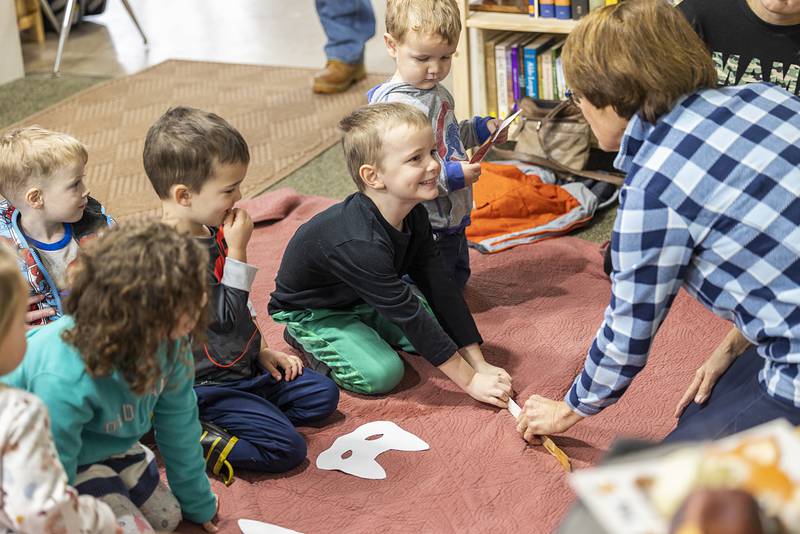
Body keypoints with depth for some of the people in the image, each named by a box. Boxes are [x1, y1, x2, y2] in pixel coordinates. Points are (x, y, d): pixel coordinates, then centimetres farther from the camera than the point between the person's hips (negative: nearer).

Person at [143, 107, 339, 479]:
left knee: (323, 395, 11)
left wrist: (260, 350, 14)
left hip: (243, 367, 10)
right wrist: (237, 250, -23)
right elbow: (226, 318, -24)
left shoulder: (211, 233, 4)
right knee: (286, 448, -17)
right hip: (206, 385, -10)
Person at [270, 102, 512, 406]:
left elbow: (440, 289, -10)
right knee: (382, 374, -25)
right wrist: (469, 381, -32)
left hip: (363, 301, 8)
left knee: (438, 327, 0)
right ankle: (307, 340, -1)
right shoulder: (359, 243, -40)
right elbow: (409, 315, -36)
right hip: (311, 310, -8)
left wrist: (479, 364, -12)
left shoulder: (414, 216, -14)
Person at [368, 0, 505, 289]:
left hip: (453, 219, 10)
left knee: (458, 282, 26)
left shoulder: (437, 92, 6)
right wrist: (450, 176, -29)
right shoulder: (394, 105, -26)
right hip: (423, 228, -10)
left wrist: (481, 128, 10)